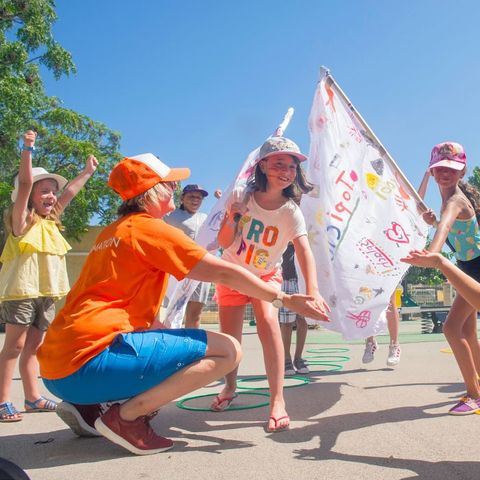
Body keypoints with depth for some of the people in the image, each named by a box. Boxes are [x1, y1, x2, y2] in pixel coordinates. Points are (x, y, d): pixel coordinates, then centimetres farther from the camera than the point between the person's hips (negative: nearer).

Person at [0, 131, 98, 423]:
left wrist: (88, 172, 31)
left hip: (47, 294, 7)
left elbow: (69, 193, 24)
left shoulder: (51, 222, 15)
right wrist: (28, 150, -23)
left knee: (33, 347, 11)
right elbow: (24, 184, -17)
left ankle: (33, 398, 17)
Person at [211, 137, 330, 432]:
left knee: (268, 321, -27)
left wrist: (312, 290, -53)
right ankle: (230, 387, 32)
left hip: (267, 276, -2)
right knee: (229, 336, 4)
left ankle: (278, 400, -20)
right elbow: (224, 243, -12)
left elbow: (304, 250, -37)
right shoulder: (241, 197, -17)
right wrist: (231, 220, -32)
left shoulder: (291, 212, -21)